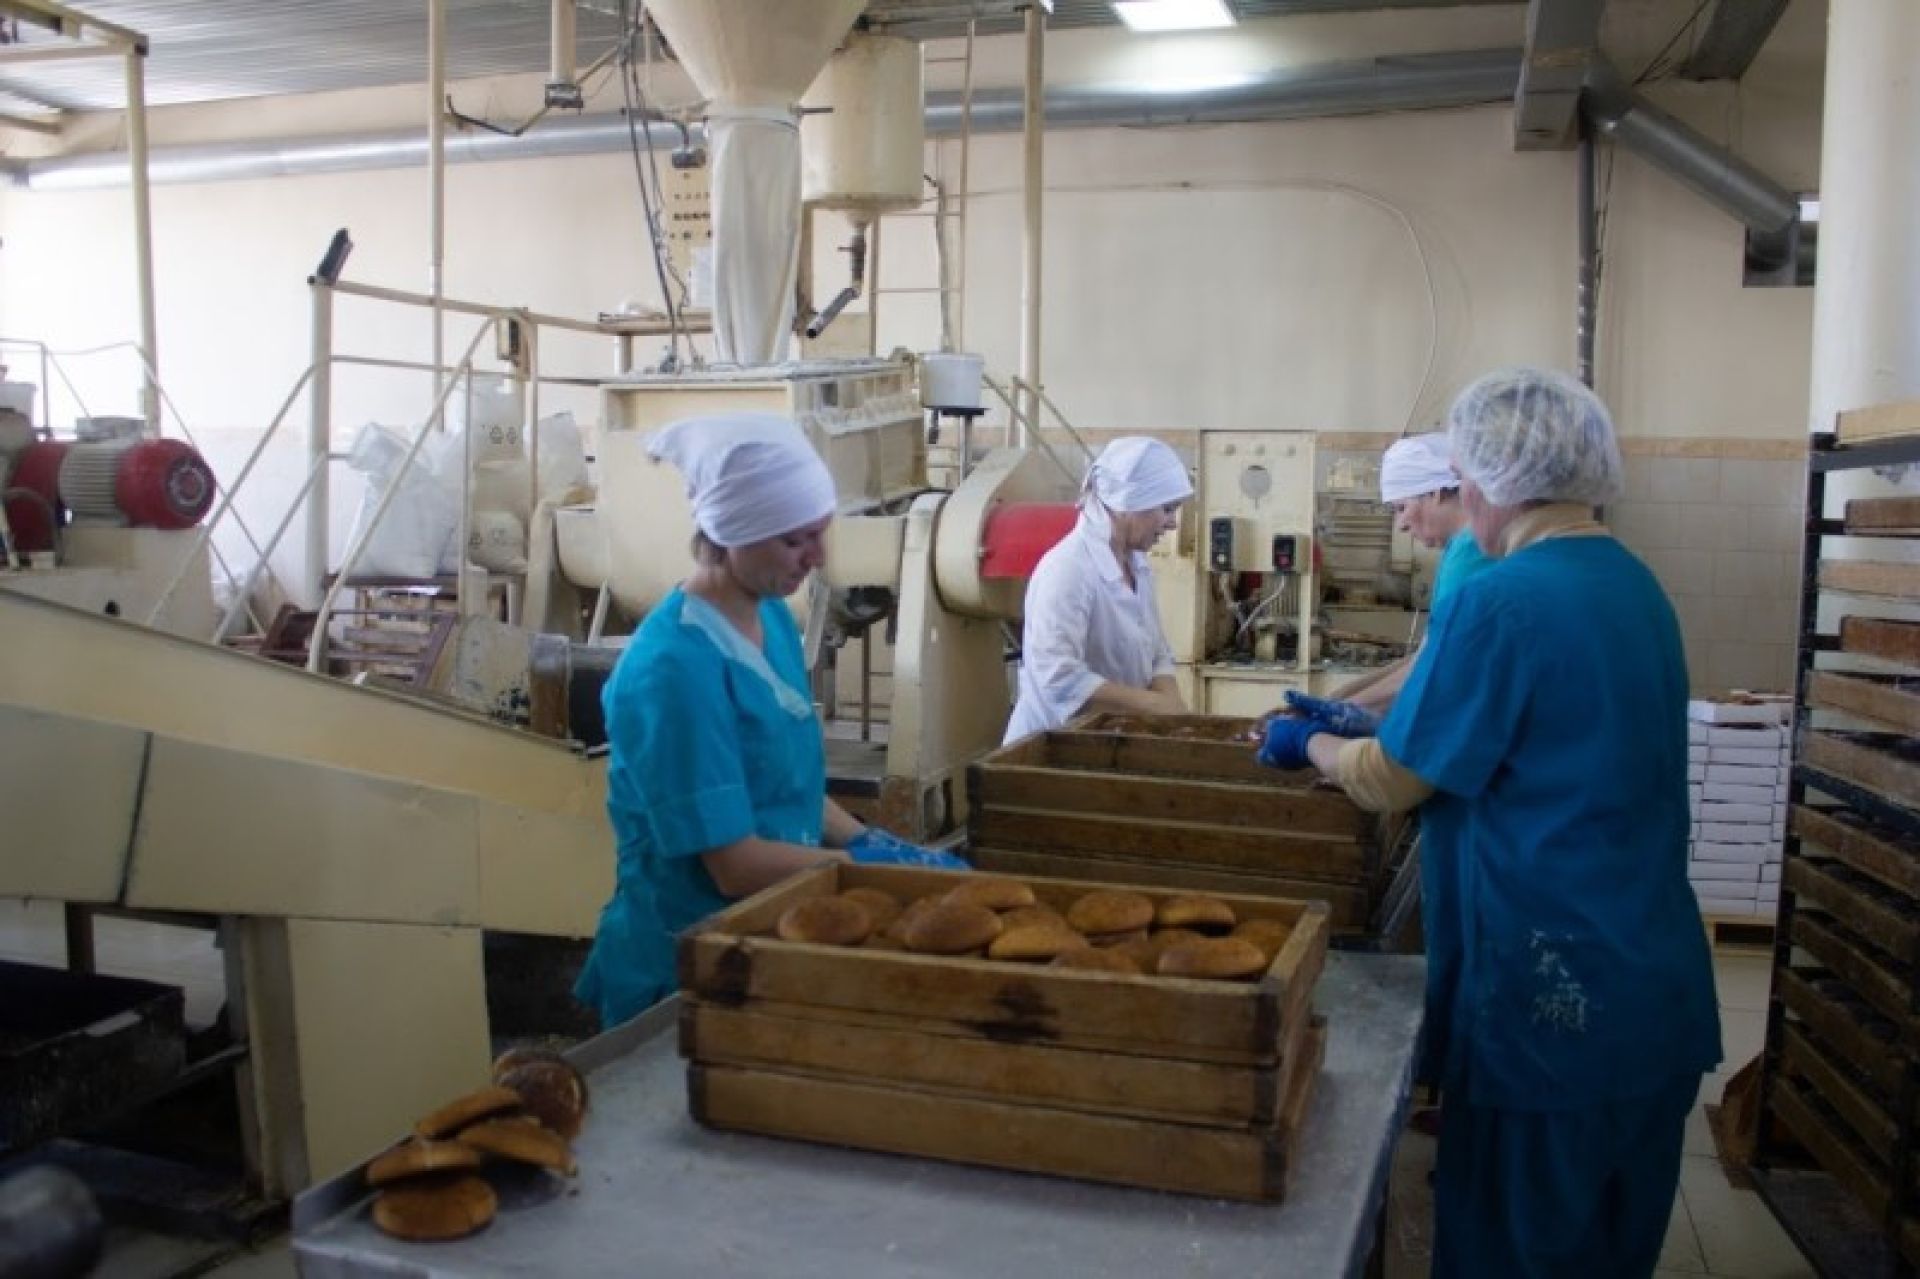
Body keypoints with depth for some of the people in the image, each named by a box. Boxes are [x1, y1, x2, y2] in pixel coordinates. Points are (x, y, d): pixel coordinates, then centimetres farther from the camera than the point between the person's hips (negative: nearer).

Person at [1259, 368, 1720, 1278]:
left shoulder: (1500, 600, -19)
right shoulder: (1634, 586, 8)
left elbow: (1389, 785, -13)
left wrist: (1310, 745, 7)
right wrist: (1360, 722, 18)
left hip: (1552, 997, -8)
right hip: (1653, 983, 8)